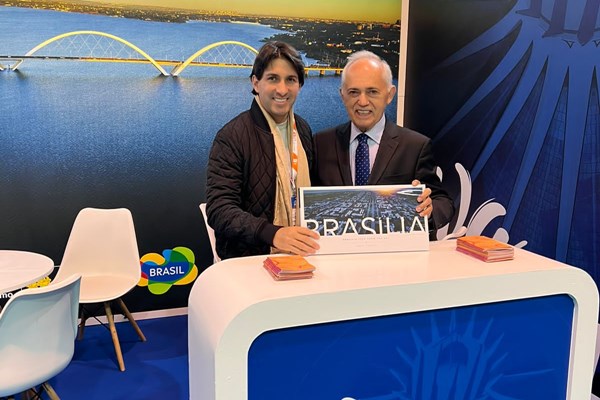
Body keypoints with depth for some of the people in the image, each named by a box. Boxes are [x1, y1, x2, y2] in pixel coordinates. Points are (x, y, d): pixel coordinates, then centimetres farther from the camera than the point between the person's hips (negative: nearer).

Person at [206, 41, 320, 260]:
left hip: (300, 255, 4)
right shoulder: (231, 137, -9)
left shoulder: (303, 130, 10)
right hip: (249, 259, -4)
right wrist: (273, 234, -31)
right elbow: (219, 210, -16)